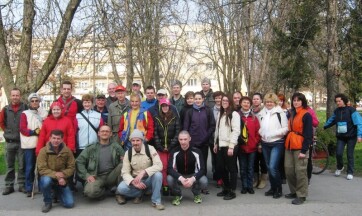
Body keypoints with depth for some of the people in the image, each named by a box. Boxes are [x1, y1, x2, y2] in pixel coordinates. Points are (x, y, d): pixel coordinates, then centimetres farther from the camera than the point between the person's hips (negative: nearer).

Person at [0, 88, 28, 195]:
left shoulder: (25, 108, -6)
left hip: (22, 141, -2)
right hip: (9, 142, 2)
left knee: (22, 165, 5)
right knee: (9, 165, 9)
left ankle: (22, 185, 15)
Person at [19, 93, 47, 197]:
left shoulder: (44, 113, 9)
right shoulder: (25, 114, 2)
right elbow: (22, 129, -5)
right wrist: (34, 132, -18)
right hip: (29, 145, -2)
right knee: (30, 167, 0)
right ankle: (29, 189, 9)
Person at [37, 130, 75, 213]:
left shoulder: (67, 151, -5)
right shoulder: (43, 151, -12)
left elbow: (71, 167, -2)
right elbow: (42, 169, -17)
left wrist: (62, 174, -20)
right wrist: (55, 175, -28)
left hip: (61, 180, 2)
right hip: (49, 178, -2)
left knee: (70, 204, -11)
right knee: (46, 180, -40)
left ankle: (57, 192, 24)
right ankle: (47, 202, -10)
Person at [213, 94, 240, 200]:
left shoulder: (234, 114, -7)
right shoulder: (220, 114, 17)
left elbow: (236, 131, -14)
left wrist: (231, 146, -19)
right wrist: (215, 143, 15)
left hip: (230, 146, -7)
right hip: (221, 146, 7)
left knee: (231, 168, 1)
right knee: (220, 167, 10)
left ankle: (232, 191, 12)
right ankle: (226, 188, 25)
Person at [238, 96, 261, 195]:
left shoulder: (253, 117, 6)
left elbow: (257, 131, 5)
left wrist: (256, 142, -3)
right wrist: (237, 142, -8)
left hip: (252, 147, 1)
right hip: (241, 146, -1)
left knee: (250, 167, 8)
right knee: (243, 168, 7)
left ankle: (250, 186, 17)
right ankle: (244, 186, 17)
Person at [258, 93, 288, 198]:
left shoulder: (280, 113, -8)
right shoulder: (262, 113, 11)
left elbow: (285, 128, -10)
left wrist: (273, 133, -18)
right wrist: (261, 132, 2)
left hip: (277, 143, -6)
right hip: (265, 144, 6)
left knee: (273, 167, -13)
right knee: (269, 167, 13)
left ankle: (279, 189, 5)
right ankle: (273, 188, 26)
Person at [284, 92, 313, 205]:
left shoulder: (306, 115, -8)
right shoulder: (291, 114, 16)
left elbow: (308, 134, -11)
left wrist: (304, 150, -16)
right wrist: (287, 143, 9)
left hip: (300, 147, -7)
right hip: (289, 145, 7)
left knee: (300, 171, -2)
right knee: (288, 170, 8)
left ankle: (301, 195, 9)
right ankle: (294, 191, 24)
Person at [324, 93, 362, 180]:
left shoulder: (351, 110, -12)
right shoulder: (336, 111, 2)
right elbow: (331, 120, 18)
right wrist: (324, 127, 18)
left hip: (351, 136, -3)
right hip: (340, 137, 3)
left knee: (350, 155, 2)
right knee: (338, 153, -6)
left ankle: (350, 172, 17)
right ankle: (339, 167, 22)